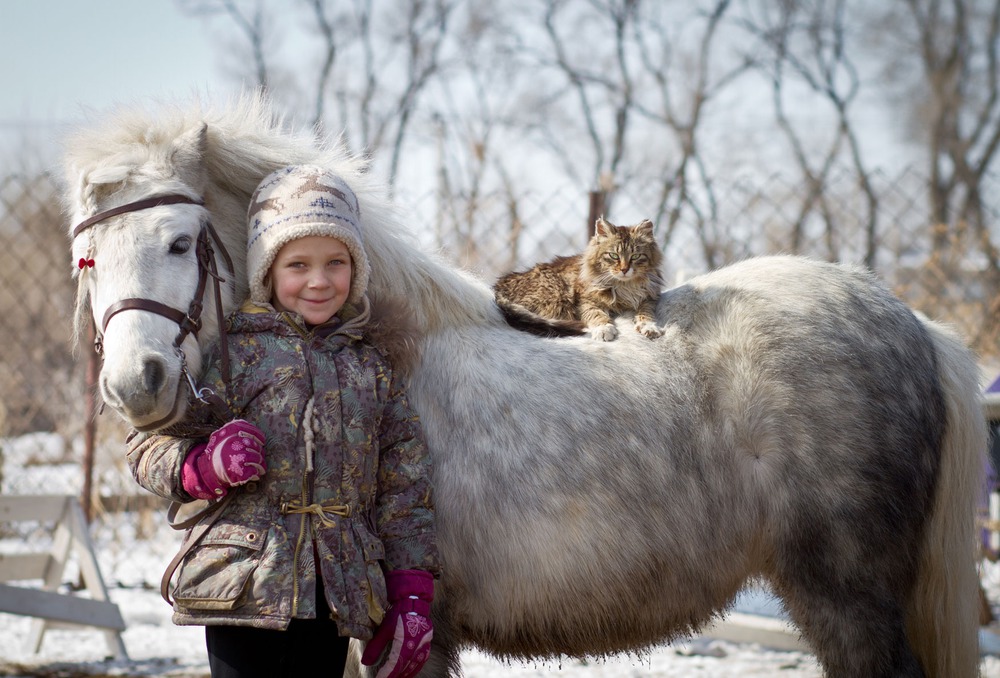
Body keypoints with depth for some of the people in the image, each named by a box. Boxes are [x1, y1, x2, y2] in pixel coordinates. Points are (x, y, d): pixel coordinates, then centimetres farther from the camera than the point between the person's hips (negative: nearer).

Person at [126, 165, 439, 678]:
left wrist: (411, 597, 6)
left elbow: (404, 491, 14)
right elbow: (150, 448, 2)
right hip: (246, 587, -4)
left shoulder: (370, 369, 14)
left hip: (339, 594, 4)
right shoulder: (232, 351, 1)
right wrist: (203, 467, -19)